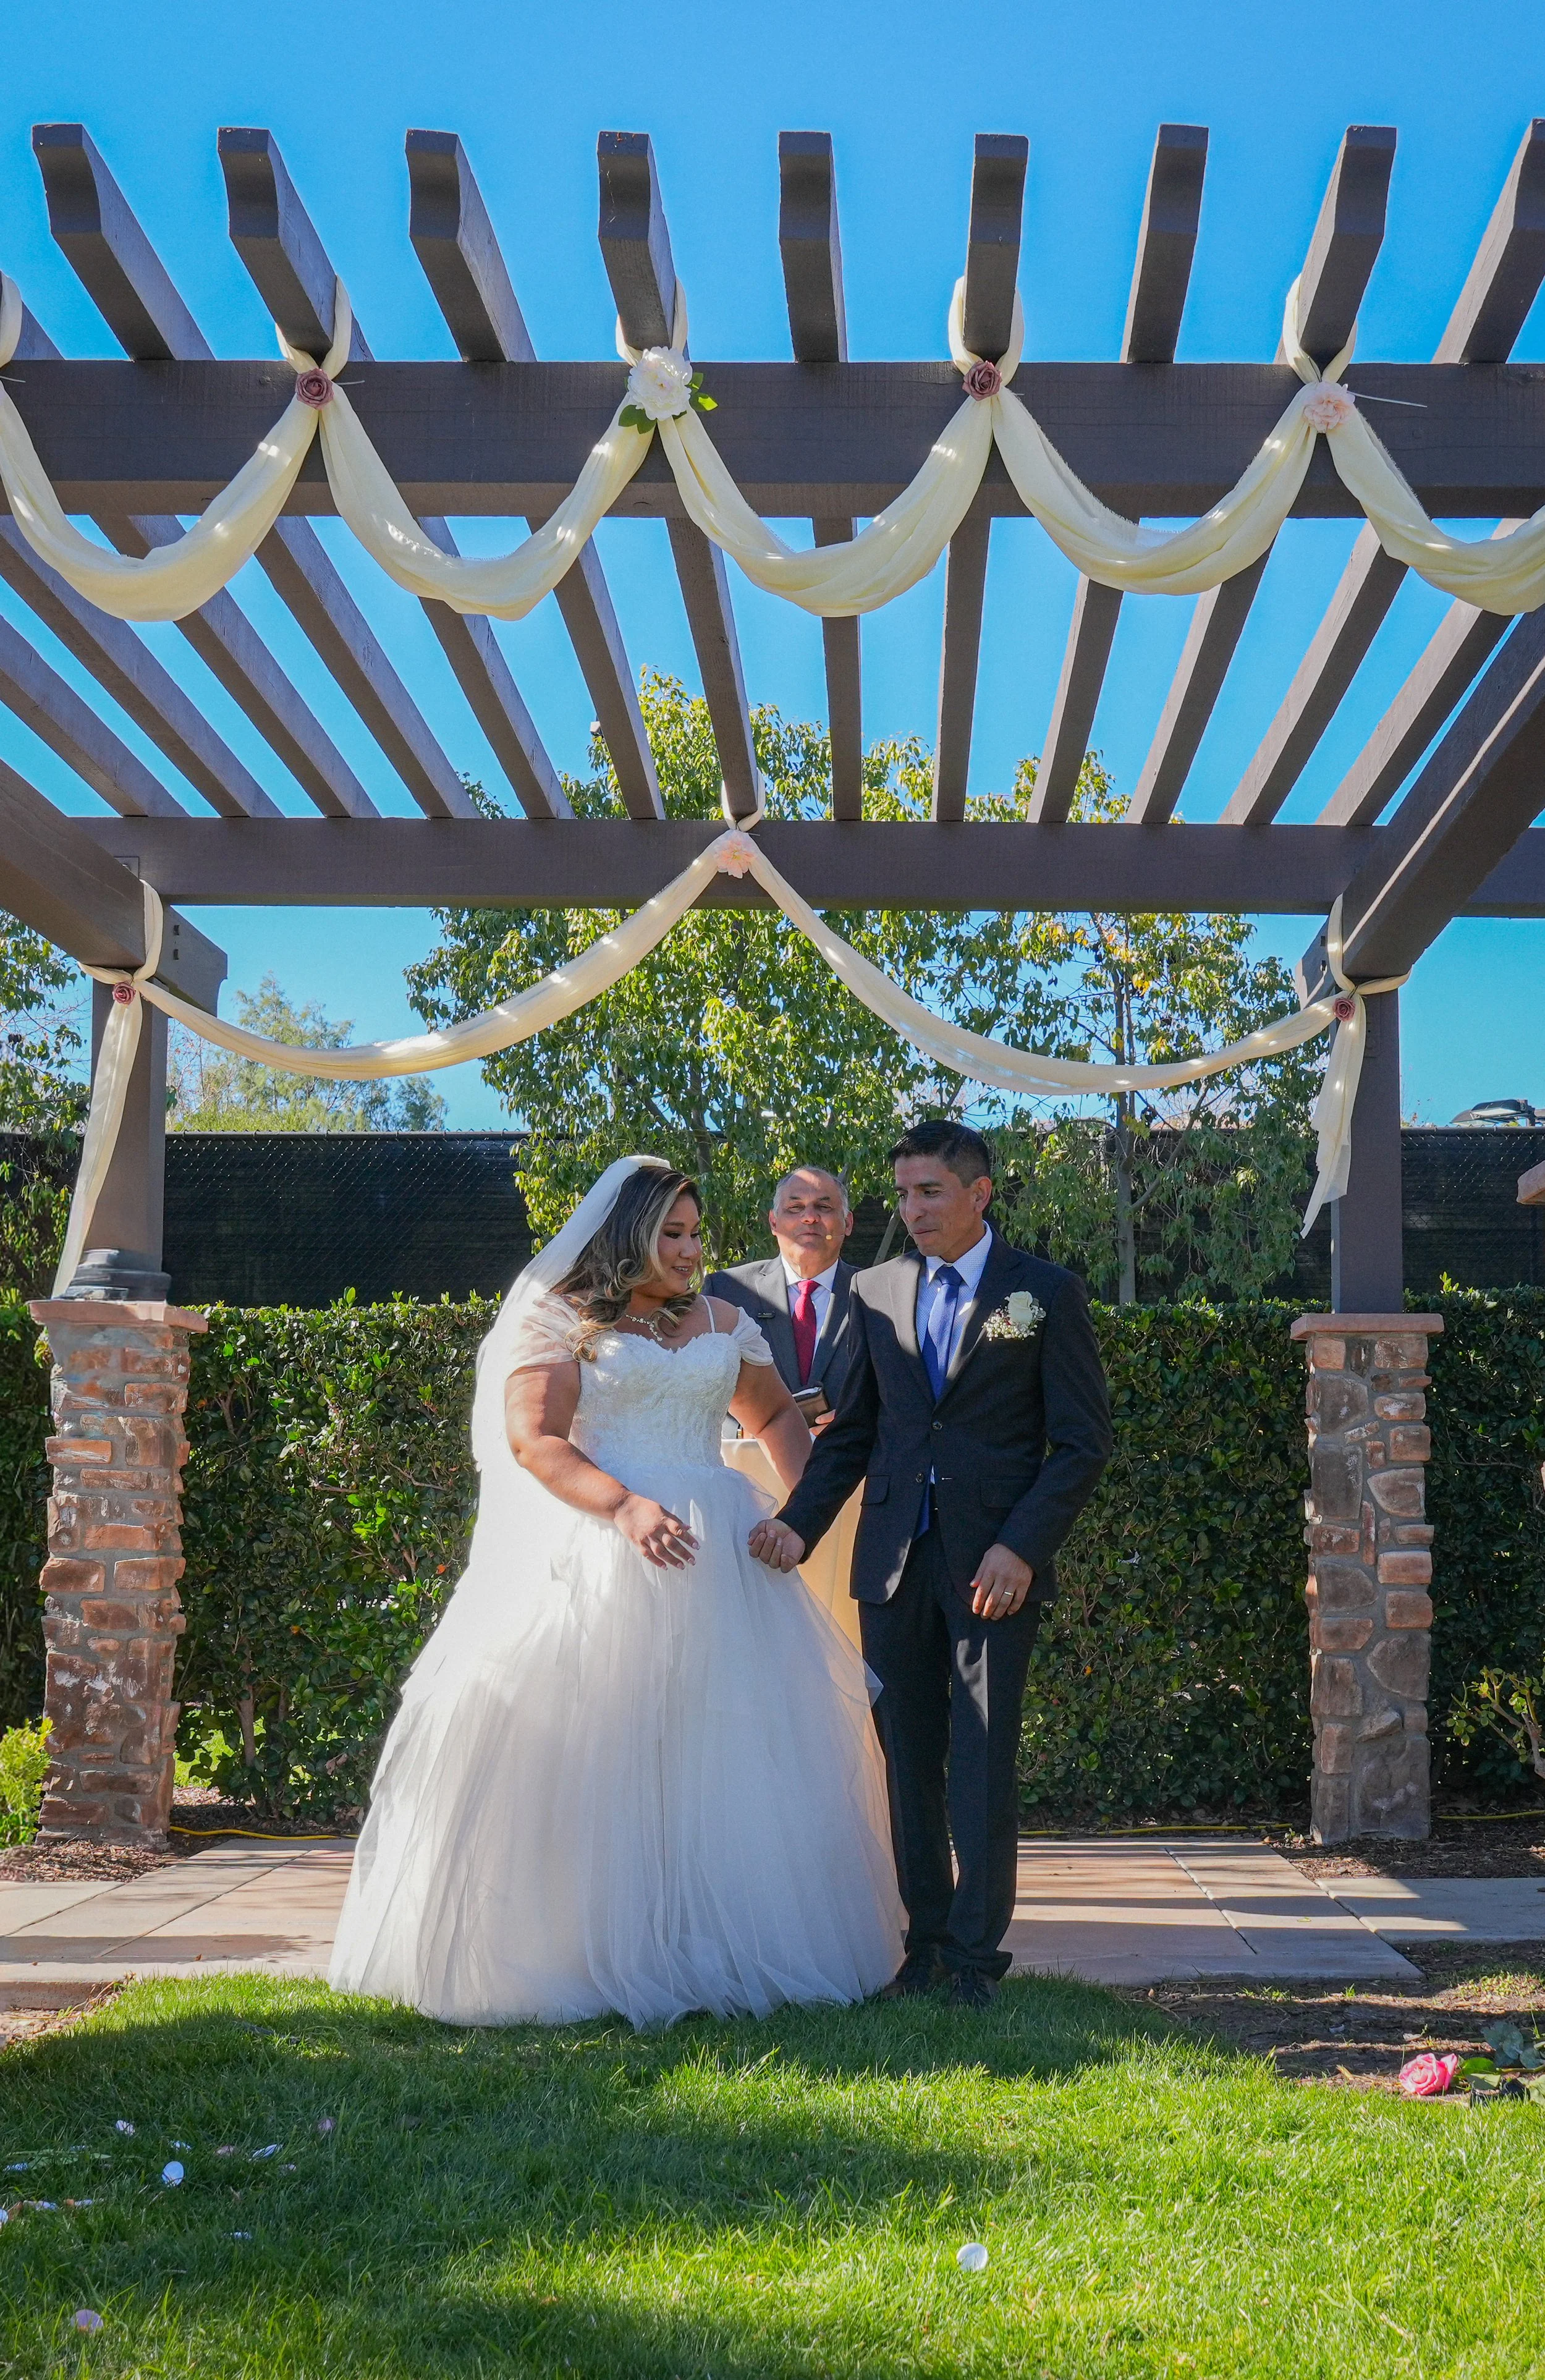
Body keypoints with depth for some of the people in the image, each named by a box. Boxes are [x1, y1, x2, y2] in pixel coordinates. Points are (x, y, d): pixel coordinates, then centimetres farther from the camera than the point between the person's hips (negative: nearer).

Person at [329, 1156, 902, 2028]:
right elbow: (532, 1439, -10)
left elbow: (778, 1415, 29)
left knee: (727, 1751, 2)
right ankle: (591, 1950, -2)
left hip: (718, 1564, 5)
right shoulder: (559, 1318, 2)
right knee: (595, 1751, -7)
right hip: (596, 1558, -5)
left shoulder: (724, 1325, 17)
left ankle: (725, 1949, 9)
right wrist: (624, 1507, -23)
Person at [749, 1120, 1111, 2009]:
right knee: (908, 1759, 7)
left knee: (984, 1758, -3)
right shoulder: (877, 1294, 12)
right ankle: (924, 1940, 17)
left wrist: (1020, 1547, -12)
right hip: (895, 1559, 4)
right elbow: (853, 1432, 14)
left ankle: (976, 1951, 5)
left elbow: (1084, 1442, -2)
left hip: (994, 1561, -4)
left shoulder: (1048, 1293, 0)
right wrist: (800, 1523, -2)